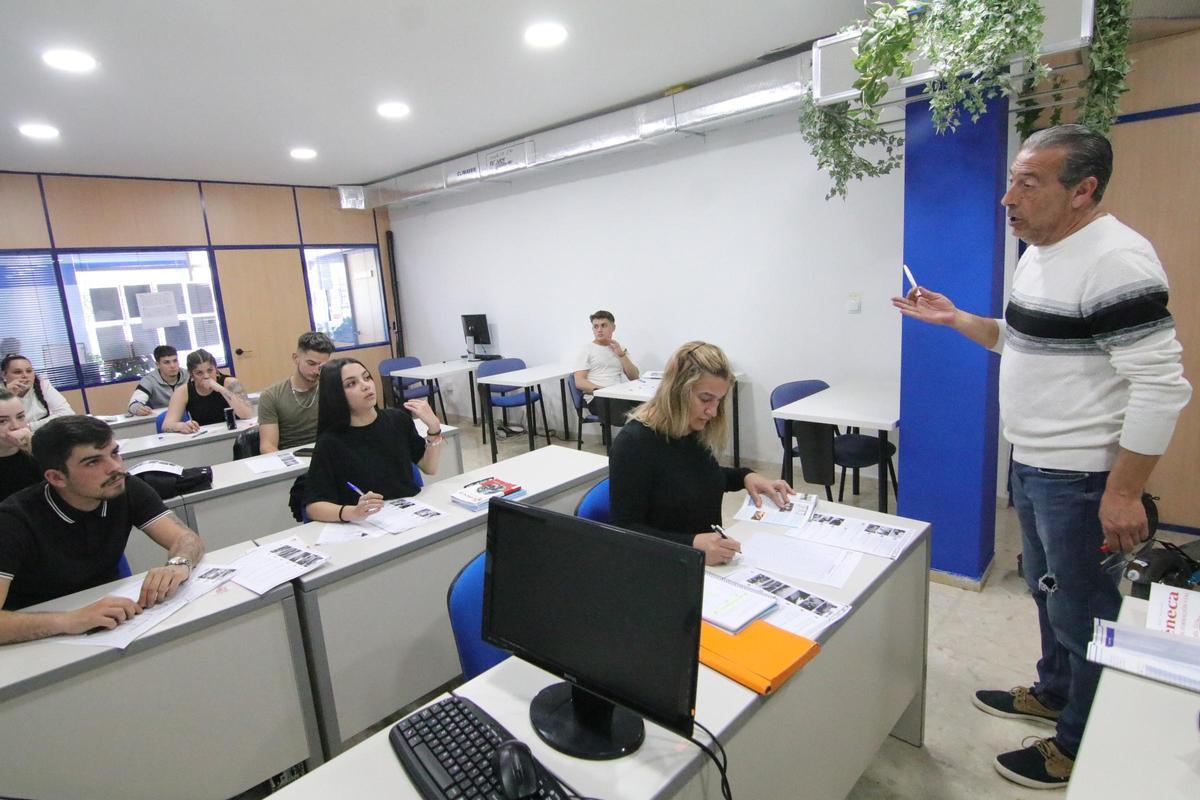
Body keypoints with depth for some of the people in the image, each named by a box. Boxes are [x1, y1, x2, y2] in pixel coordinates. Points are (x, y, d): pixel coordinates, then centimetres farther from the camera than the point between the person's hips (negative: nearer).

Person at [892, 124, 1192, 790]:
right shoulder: (1037, 254, 9)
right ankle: (1053, 693, 45)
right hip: (1031, 465, 9)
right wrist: (955, 319, 8)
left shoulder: (1115, 260, -21)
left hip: (1080, 477, -9)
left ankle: (1081, 748, 27)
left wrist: (1123, 493, -22)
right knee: (1047, 589, 24)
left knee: (1082, 611, 7)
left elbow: (1161, 384, -23)